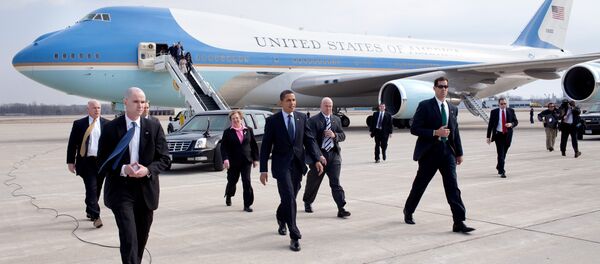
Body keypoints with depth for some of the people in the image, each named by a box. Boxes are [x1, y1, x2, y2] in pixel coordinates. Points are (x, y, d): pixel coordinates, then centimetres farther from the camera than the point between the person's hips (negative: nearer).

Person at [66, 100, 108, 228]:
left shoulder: (107, 124, 6)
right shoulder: (79, 124, 2)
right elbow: (72, 144, 3)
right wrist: (70, 161, -1)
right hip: (87, 161, -2)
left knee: (96, 189, 11)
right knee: (91, 189, -10)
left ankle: (90, 212, 30)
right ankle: (95, 216, -10)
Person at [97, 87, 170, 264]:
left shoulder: (154, 127, 2)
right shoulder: (110, 128, -2)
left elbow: (164, 159, 3)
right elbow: (102, 161, 0)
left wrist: (148, 170, -16)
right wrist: (123, 169, -18)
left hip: (146, 189, 3)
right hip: (121, 189, -3)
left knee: (141, 238, 15)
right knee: (129, 238, -13)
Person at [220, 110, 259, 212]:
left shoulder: (248, 130, 5)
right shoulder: (228, 132, -1)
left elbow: (254, 145, 9)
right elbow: (223, 147, -5)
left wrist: (255, 159, 6)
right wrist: (225, 159, -19)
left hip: (246, 161, 1)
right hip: (233, 162, 0)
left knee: (247, 182, -8)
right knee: (232, 181, 13)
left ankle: (247, 205, -2)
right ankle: (228, 196, 44)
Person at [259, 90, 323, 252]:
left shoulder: (302, 117, 6)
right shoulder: (272, 120, -4)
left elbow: (309, 140, 7)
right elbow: (266, 146, -3)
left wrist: (316, 160, -4)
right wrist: (263, 170, -7)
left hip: (298, 164, 4)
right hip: (281, 164, -4)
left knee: (290, 198, 13)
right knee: (289, 198, -12)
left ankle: (281, 219, 44)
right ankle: (294, 237, -7)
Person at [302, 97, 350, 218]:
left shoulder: (336, 119, 10)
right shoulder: (313, 120, -6)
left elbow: (343, 136, 12)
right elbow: (312, 140, -13)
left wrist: (334, 135, -11)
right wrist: (319, 155, -22)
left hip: (334, 154, 3)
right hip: (319, 154, -3)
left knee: (335, 182, -5)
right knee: (314, 181, 13)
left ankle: (341, 209, -8)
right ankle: (307, 202, 37)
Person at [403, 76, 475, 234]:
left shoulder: (453, 109, 13)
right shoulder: (425, 106, -4)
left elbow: (455, 132, 19)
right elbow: (414, 129, -11)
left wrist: (459, 152, 15)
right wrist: (435, 133, -19)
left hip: (447, 150, 4)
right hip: (430, 151, -4)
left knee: (453, 186, -4)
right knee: (420, 184, 9)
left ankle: (459, 222, -5)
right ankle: (408, 211, 31)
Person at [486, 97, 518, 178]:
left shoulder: (511, 111, 3)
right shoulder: (494, 112, -2)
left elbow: (516, 121, 9)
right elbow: (490, 125, 1)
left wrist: (511, 124, -15)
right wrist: (488, 136, -2)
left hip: (507, 135, 3)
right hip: (498, 135, -2)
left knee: (504, 153, 13)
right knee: (500, 153, -8)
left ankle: (499, 166, 37)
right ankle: (502, 172, -6)